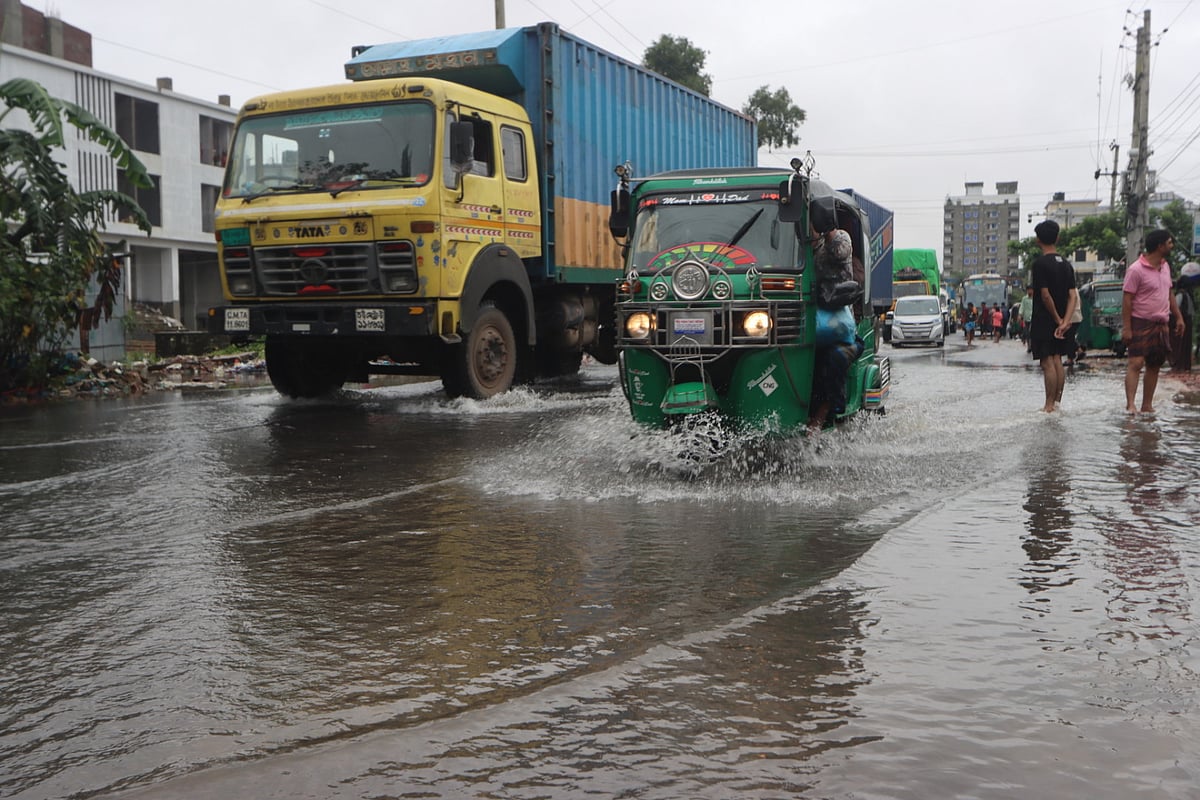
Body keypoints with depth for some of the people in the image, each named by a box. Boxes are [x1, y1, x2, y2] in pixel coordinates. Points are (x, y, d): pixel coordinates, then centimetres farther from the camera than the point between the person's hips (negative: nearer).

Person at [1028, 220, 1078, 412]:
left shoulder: (1040, 263, -14)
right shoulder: (1066, 264, 8)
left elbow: (1045, 295, -19)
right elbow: (1073, 296, 0)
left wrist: (1057, 319, -8)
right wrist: (1065, 321, -8)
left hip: (1044, 321, -7)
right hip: (1060, 321, 7)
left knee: (1048, 363, -5)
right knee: (1057, 361, 12)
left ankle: (1049, 405, -3)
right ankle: (1057, 401, 17)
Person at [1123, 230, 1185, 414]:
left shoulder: (1165, 266, 11)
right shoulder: (1136, 270, -14)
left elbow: (1169, 293, 21)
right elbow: (1127, 299, -15)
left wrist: (1178, 317, 15)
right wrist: (1126, 328, -18)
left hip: (1161, 324, 8)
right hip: (1141, 324, -8)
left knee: (1154, 366, 8)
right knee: (1135, 363, -15)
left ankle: (1147, 406, 14)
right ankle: (1130, 404, -20)